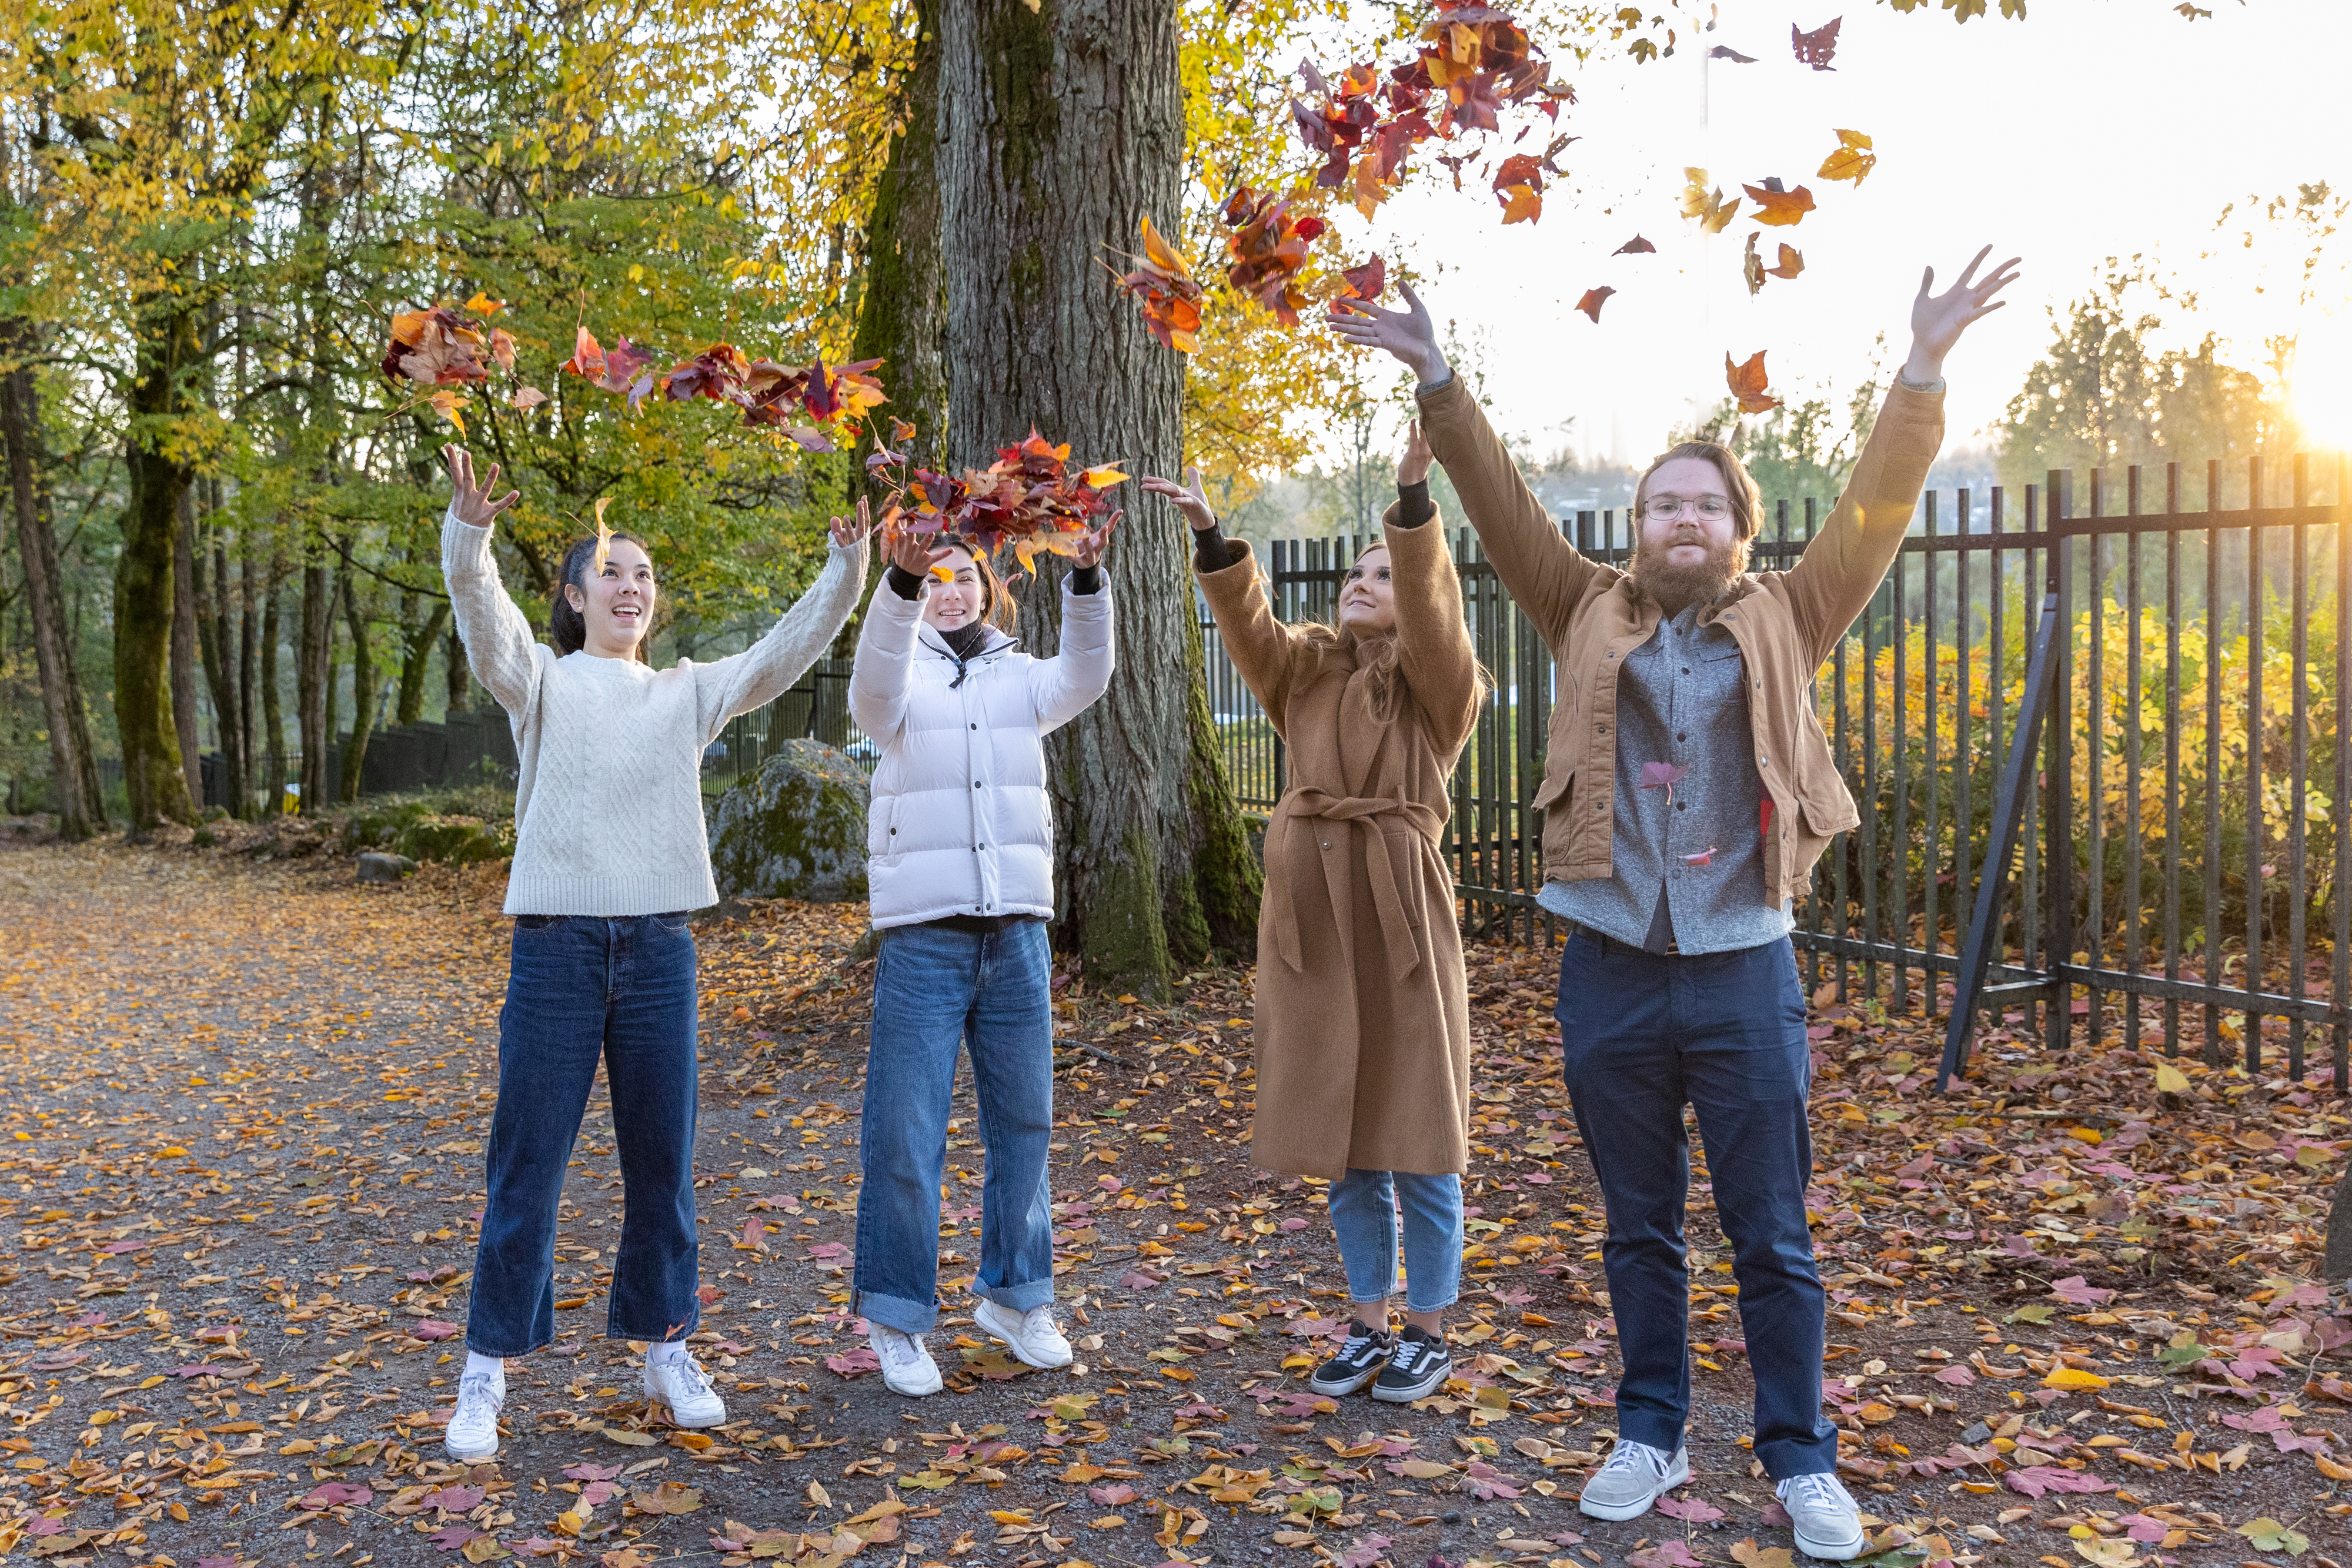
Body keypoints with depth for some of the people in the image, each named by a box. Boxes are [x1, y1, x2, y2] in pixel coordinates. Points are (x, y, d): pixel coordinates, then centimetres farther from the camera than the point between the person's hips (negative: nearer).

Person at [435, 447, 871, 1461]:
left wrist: (847, 570, -10)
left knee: (662, 1164, 10)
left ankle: (666, 1349, 25)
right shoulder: (541, 683, 6)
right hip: (555, 947, -2)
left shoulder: (688, 693, 14)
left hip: (659, 949, 3)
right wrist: (471, 528, -32)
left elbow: (785, 654, 4)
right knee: (526, 1168, 3)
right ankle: (486, 1375, 16)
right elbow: (482, 614, -13)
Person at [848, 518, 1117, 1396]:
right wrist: (900, 582, -34)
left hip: (1016, 928, 4)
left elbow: (1083, 680, -8)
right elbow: (874, 696, -19)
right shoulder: (908, 678, 5)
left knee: (1024, 1119, 11)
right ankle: (896, 1320, 10)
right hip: (924, 929, -3)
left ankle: (1014, 1295, 27)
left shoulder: (1021, 679, 13)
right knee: (905, 1130, -2)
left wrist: (1087, 581, -23)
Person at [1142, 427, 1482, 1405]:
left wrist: (1414, 496, -32)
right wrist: (1208, 537, -20)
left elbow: (1430, 606, -17)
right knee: (1341, 1144, 12)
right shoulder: (1306, 671, 12)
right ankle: (1368, 1324, 26)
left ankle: (1429, 1332, 19)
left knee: (1416, 1141, 4)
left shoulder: (1435, 682, 1)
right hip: (1309, 912, 4)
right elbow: (1246, 623, -4)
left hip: (1399, 911, -4)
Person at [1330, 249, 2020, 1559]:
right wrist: (1438, 382, -7)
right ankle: (1653, 1436, 30)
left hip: (1744, 968, -1)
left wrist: (1925, 369, -13)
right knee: (1640, 1231, 14)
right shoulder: (1592, 617, 7)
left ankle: (1803, 1460, 23)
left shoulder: (1786, 623, 6)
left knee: (1775, 1239, 7)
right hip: (1611, 968, 1)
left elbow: (1875, 512, -3)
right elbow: (1505, 507, 1)